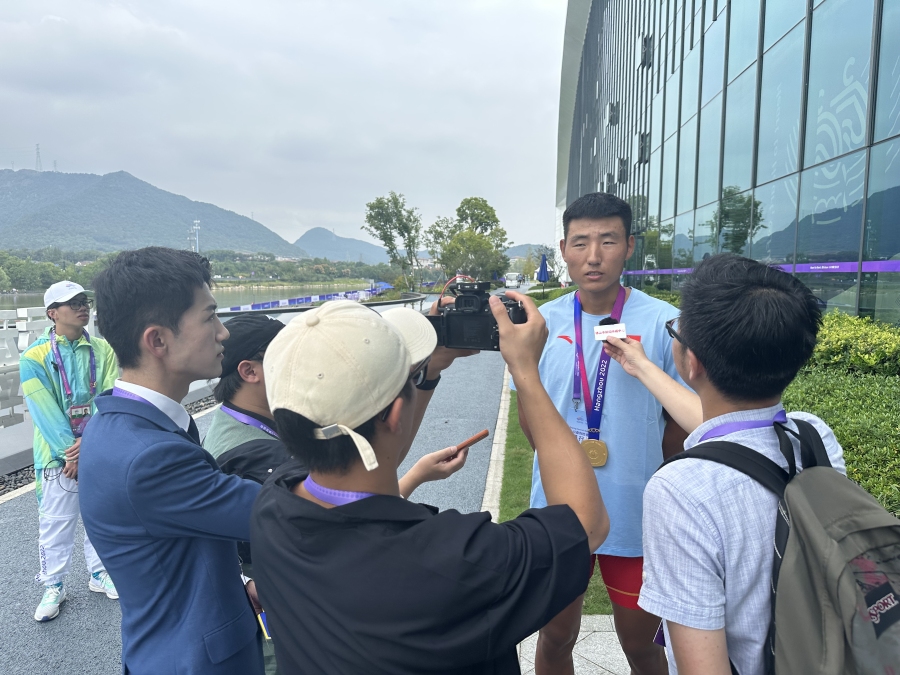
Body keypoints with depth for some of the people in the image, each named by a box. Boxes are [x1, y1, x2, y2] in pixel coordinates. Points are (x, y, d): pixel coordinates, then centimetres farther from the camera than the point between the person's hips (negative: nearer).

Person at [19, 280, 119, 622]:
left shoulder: (102, 350, -1)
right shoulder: (34, 357, -8)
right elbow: (45, 412, -13)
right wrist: (71, 452, -17)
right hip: (57, 455, -2)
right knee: (55, 524, 7)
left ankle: (99, 573, 34)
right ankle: (54, 586, 26)